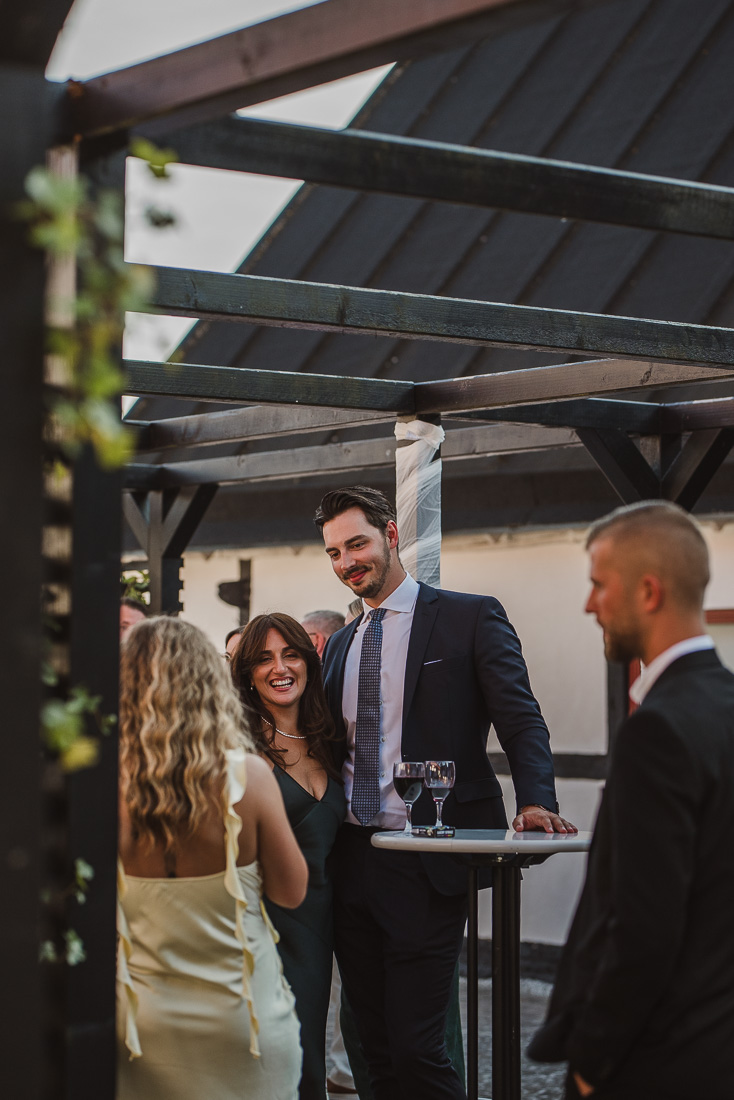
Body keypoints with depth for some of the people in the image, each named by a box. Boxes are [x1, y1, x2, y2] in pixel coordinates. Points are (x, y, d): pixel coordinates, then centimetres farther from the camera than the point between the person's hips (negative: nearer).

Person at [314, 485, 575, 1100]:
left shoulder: (470, 618, -1)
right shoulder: (341, 645, 17)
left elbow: (522, 721, -7)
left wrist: (536, 801, -24)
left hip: (425, 865, -6)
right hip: (351, 860, 6)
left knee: (416, 1047, -11)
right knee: (376, 1048, 10)